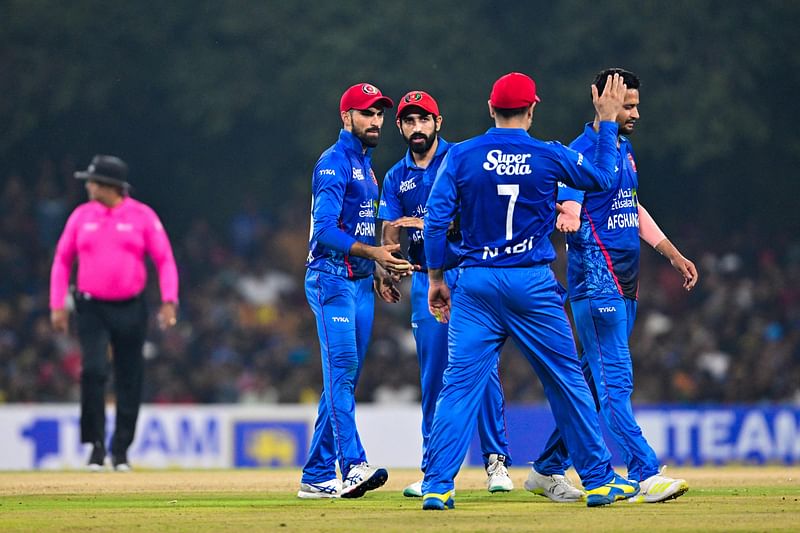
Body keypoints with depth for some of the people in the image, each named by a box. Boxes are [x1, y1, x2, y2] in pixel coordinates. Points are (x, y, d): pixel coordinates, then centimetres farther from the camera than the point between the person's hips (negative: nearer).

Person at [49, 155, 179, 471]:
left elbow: (164, 259, -2)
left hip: (130, 310, -1)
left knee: (129, 380, 3)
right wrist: (57, 305, 2)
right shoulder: (81, 216, 5)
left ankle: (121, 450, 15)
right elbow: (62, 259, 9)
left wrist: (169, 302, -13)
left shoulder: (142, 216, -1)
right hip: (92, 308, 1)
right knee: (93, 371, -15)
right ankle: (96, 445, -4)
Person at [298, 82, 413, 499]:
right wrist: (372, 252, -28)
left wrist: (383, 264, 15)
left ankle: (317, 476, 10)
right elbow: (325, 230, -20)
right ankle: (353, 465, -28)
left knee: (344, 380, 7)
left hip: (360, 282, 9)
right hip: (333, 279, -9)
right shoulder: (334, 163, -10)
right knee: (342, 368, -18)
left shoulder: (365, 164, 20)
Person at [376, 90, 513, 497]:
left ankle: (496, 461, -5)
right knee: (432, 377, 3)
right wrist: (384, 274, -11)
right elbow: (390, 234, 6)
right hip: (426, 279, 4)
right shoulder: (396, 178, 13)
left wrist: (430, 223, -17)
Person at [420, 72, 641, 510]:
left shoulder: (460, 156, -2)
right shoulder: (548, 156, -3)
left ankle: (437, 487, -8)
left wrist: (435, 279, 5)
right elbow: (601, 177, 13)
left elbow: (436, 220, -5)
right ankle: (599, 479, 14)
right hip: (533, 284, -1)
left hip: (476, 283, 1)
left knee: (459, 385, 0)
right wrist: (607, 121, 22)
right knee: (568, 381, 9)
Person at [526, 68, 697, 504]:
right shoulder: (581, 152, -11)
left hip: (625, 284, 9)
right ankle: (646, 476, -19)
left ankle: (547, 470, 18)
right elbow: (570, 208, -21)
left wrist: (673, 255, 27)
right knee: (614, 378, -12)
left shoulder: (624, 149, 17)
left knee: (595, 381, 10)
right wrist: (567, 221, -44)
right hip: (596, 280, -9)